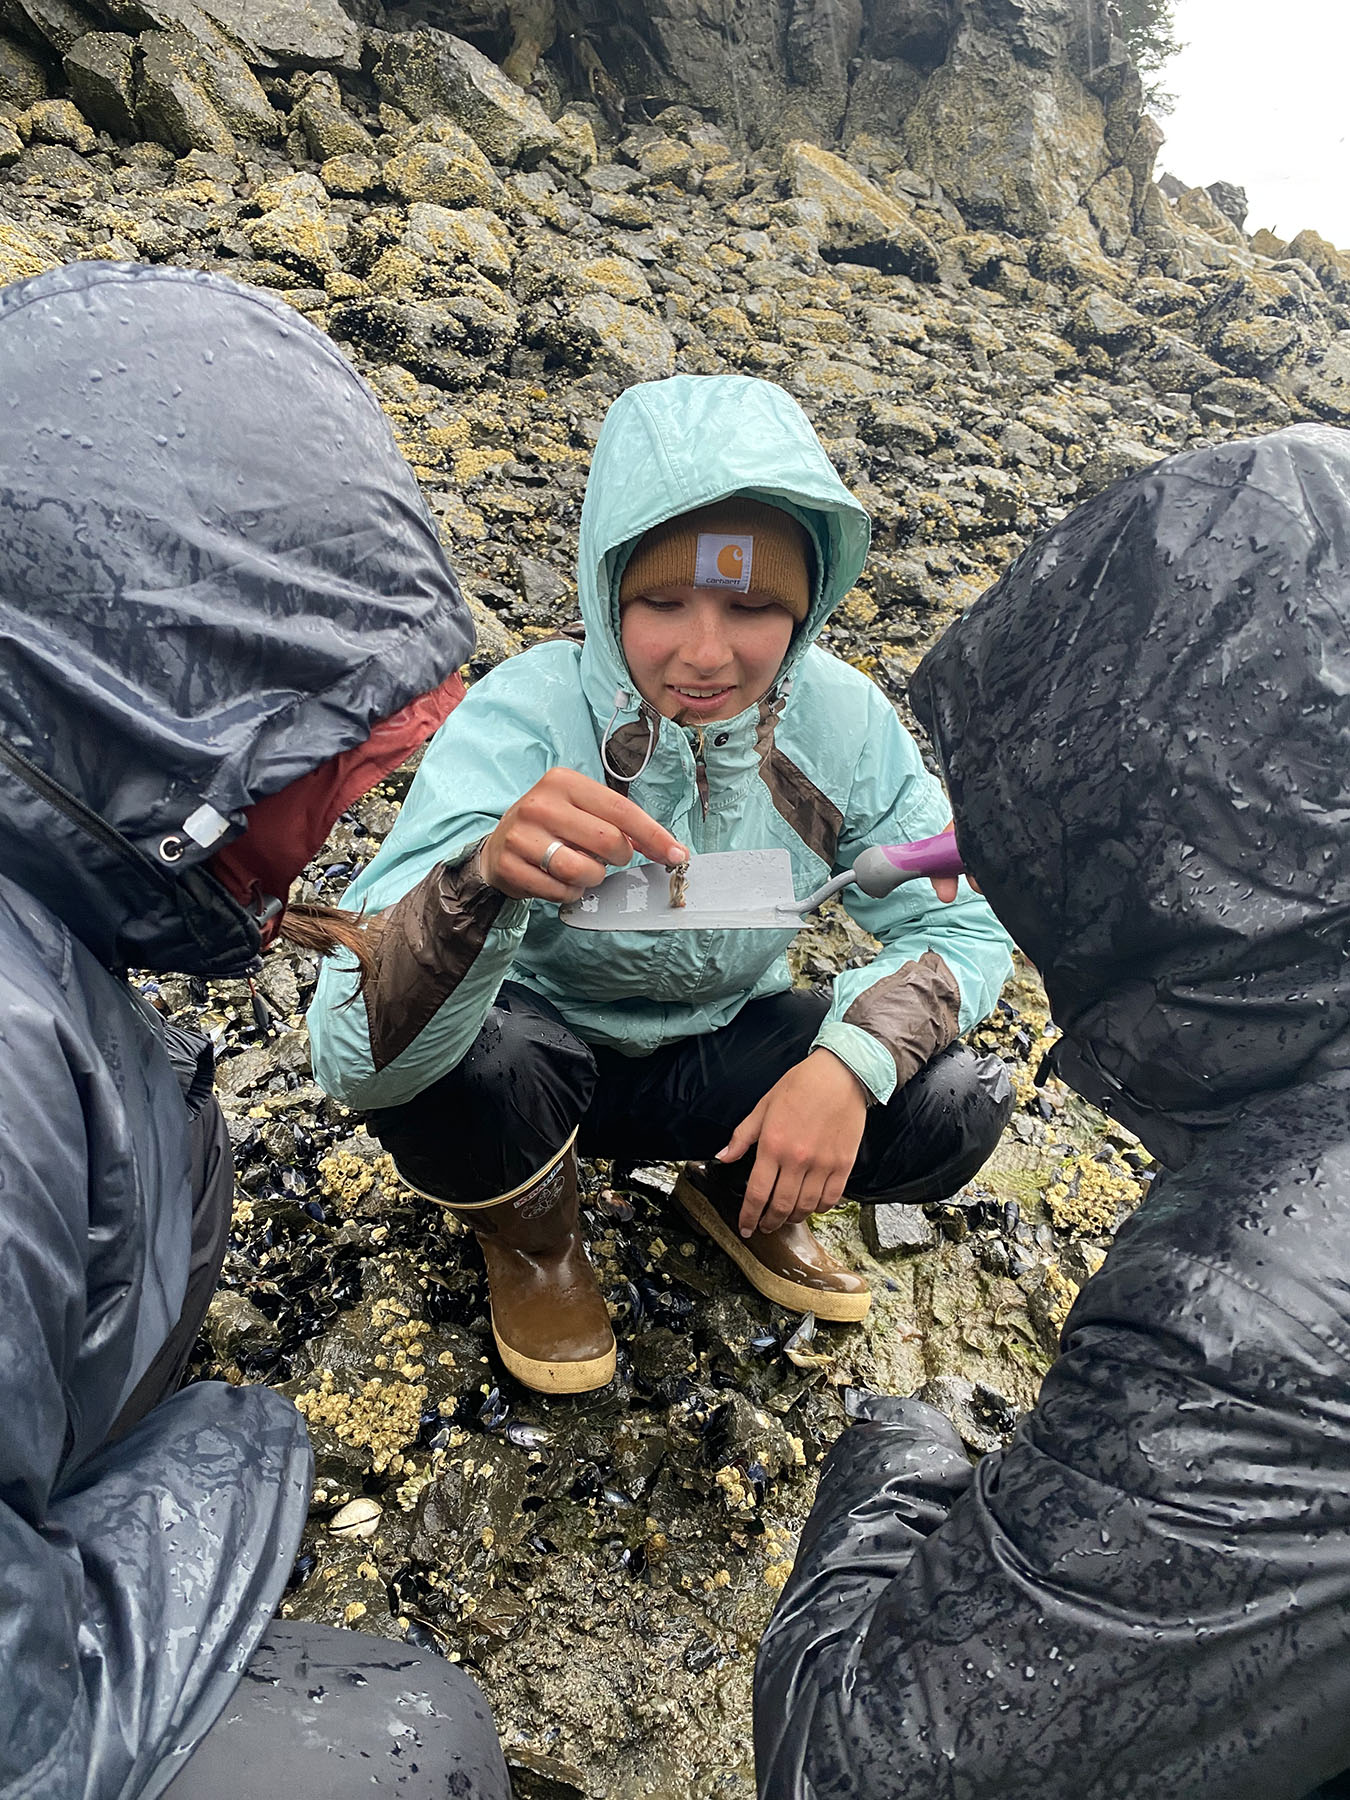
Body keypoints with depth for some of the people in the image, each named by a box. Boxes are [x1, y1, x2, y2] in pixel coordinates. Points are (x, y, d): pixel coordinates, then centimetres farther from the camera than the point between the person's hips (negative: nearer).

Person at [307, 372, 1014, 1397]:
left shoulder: (838, 718, -19)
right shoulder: (523, 718, -30)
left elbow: (963, 923, -9)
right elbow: (356, 1055, -37)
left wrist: (851, 1061, -29)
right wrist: (488, 876, -58)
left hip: (724, 1054, 3)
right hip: (541, 1053, -2)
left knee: (957, 1108, -20)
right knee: (451, 1062, -35)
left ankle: (737, 1192, 13)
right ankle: (533, 1238, 2)